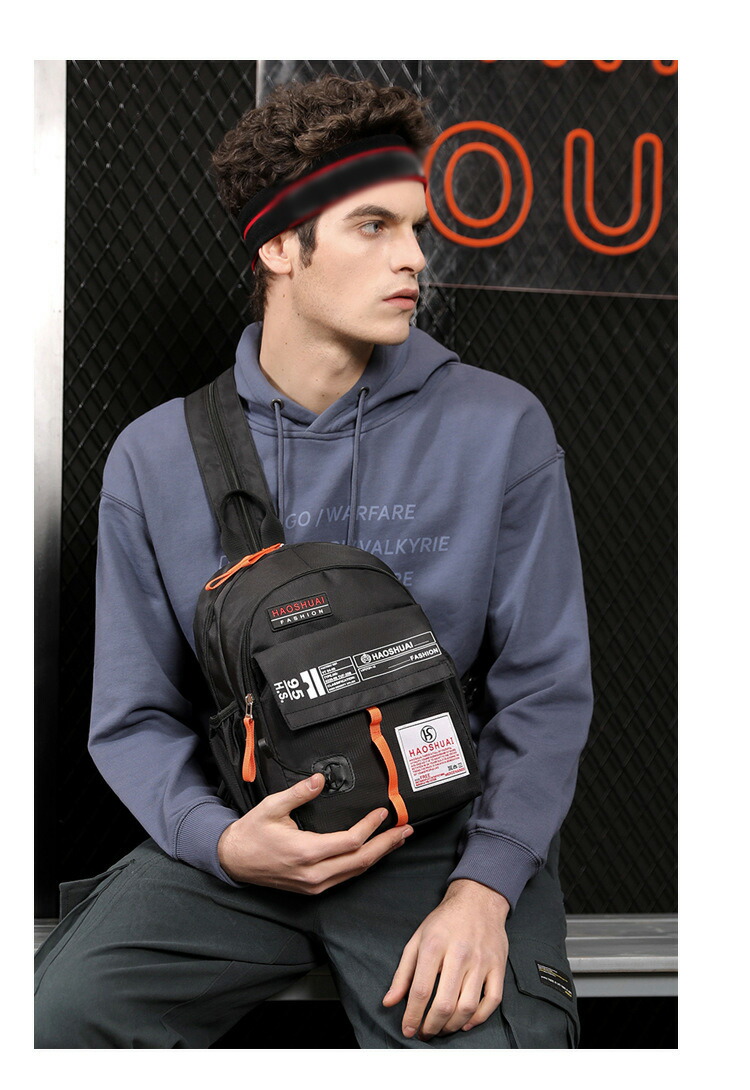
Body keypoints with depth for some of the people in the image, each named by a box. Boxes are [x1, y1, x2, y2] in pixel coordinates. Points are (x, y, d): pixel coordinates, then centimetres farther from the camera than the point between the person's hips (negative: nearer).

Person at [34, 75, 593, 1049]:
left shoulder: (500, 428, -2)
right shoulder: (155, 457, 2)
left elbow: (545, 691, -2)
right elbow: (134, 714, 5)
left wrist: (483, 886, -15)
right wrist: (220, 840, -15)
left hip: (442, 838, -1)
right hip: (243, 838, 2)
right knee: (55, 1013, -21)